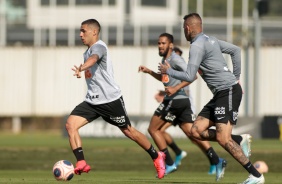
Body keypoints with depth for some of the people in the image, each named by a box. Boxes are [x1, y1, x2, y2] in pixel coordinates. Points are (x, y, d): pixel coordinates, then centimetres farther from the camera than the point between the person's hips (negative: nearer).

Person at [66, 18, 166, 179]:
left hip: (111, 100, -8)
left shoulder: (99, 47, -16)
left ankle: (157, 157, 24)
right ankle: (81, 164, -16)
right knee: (71, 124, -12)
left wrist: (81, 68, -60)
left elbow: (93, 59, -39)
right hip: (92, 100, 8)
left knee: (128, 131, 4)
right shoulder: (88, 51, 14)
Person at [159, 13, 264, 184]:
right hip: (221, 94, 10)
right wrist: (236, 78, 23)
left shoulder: (197, 46, -12)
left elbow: (189, 77, -16)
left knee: (223, 138, -16)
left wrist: (169, 71, 1)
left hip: (228, 92, -10)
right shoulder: (211, 40, 16)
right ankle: (239, 141, 3)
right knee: (197, 131, 3)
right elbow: (236, 50, 24)